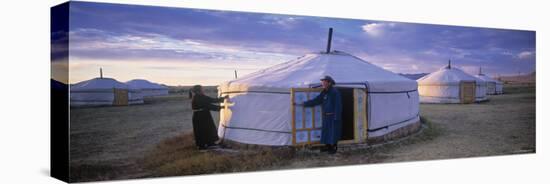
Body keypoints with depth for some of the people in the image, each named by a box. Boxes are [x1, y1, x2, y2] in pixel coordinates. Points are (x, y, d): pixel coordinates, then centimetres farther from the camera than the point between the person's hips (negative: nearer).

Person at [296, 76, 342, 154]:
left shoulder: (335, 92, -15)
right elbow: (316, 101, 11)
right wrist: (304, 104, 6)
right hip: (326, 116, 8)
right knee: (326, 130, 10)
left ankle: (334, 147, 10)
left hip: (333, 116, -8)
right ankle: (327, 146, 22)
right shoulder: (324, 92, 9)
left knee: (333, 132, -1)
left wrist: (336, 118, -20)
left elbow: (338, 106, -17)